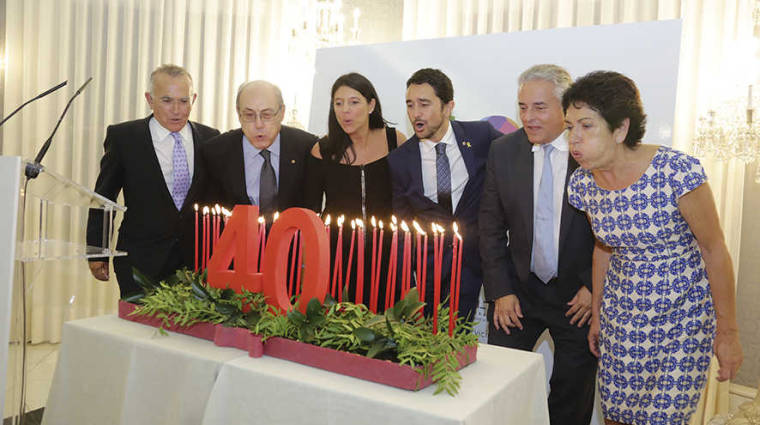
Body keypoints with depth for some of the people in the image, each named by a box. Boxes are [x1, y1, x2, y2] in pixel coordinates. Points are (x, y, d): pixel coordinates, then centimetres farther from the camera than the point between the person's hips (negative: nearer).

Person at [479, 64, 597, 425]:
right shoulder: (503, 151, -2)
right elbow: (491, 228, 2)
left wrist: (594, 286, -8)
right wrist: (500, 291, -2)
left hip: (579, 294, -2)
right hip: (519, 289, 2)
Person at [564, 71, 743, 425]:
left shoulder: (676, 171, -23)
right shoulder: (582, 184, -7)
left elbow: (714, 250, -12)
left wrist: (728, 333, -5)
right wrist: (597, 315, 18)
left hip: (682, 315, -4)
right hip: (621, 314, 4)